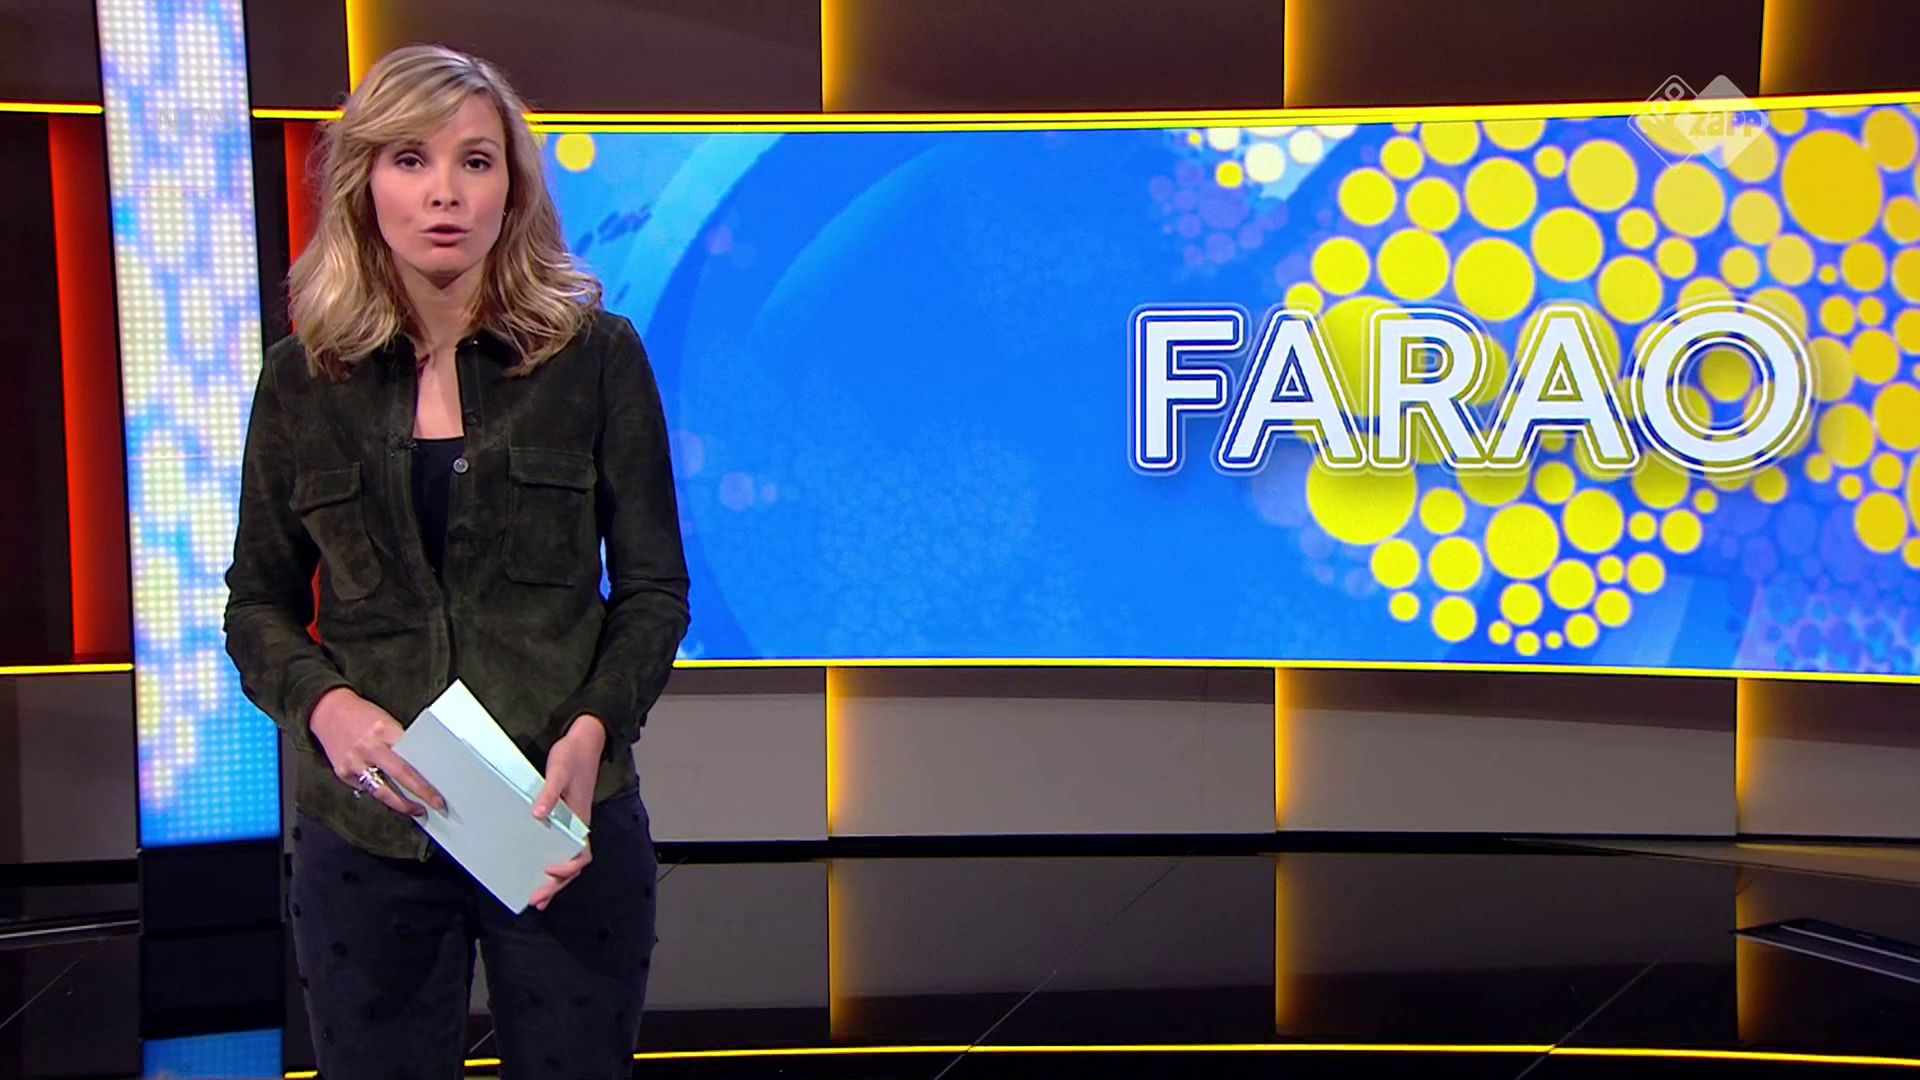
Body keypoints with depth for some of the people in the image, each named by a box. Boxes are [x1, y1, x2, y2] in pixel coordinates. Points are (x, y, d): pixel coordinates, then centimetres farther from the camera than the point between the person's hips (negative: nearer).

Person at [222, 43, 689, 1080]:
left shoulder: (597, 356, -2)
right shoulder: (302, 379, 3)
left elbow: (654, 588, 0)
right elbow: (258, 604, 7)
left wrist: (593, 732, -17)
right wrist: (326, 706, -14)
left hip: (568, 825, -1)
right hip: (365, 831, 1)